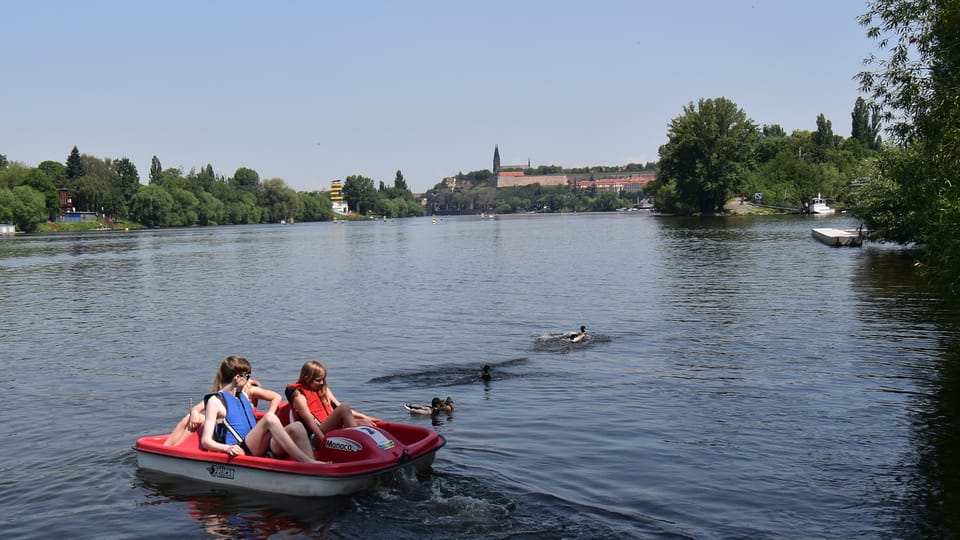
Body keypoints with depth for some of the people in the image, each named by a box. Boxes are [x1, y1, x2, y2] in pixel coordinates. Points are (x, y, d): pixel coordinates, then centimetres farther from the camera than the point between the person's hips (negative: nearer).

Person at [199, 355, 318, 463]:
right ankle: (307, 461, -40)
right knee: (269, 418, -30)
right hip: (241, 452, -7)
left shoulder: (243, 396, 26)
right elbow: (205, 441, -5)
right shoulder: (215, 401, 5)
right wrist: (227, 448, -22)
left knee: (296, 427, -19)